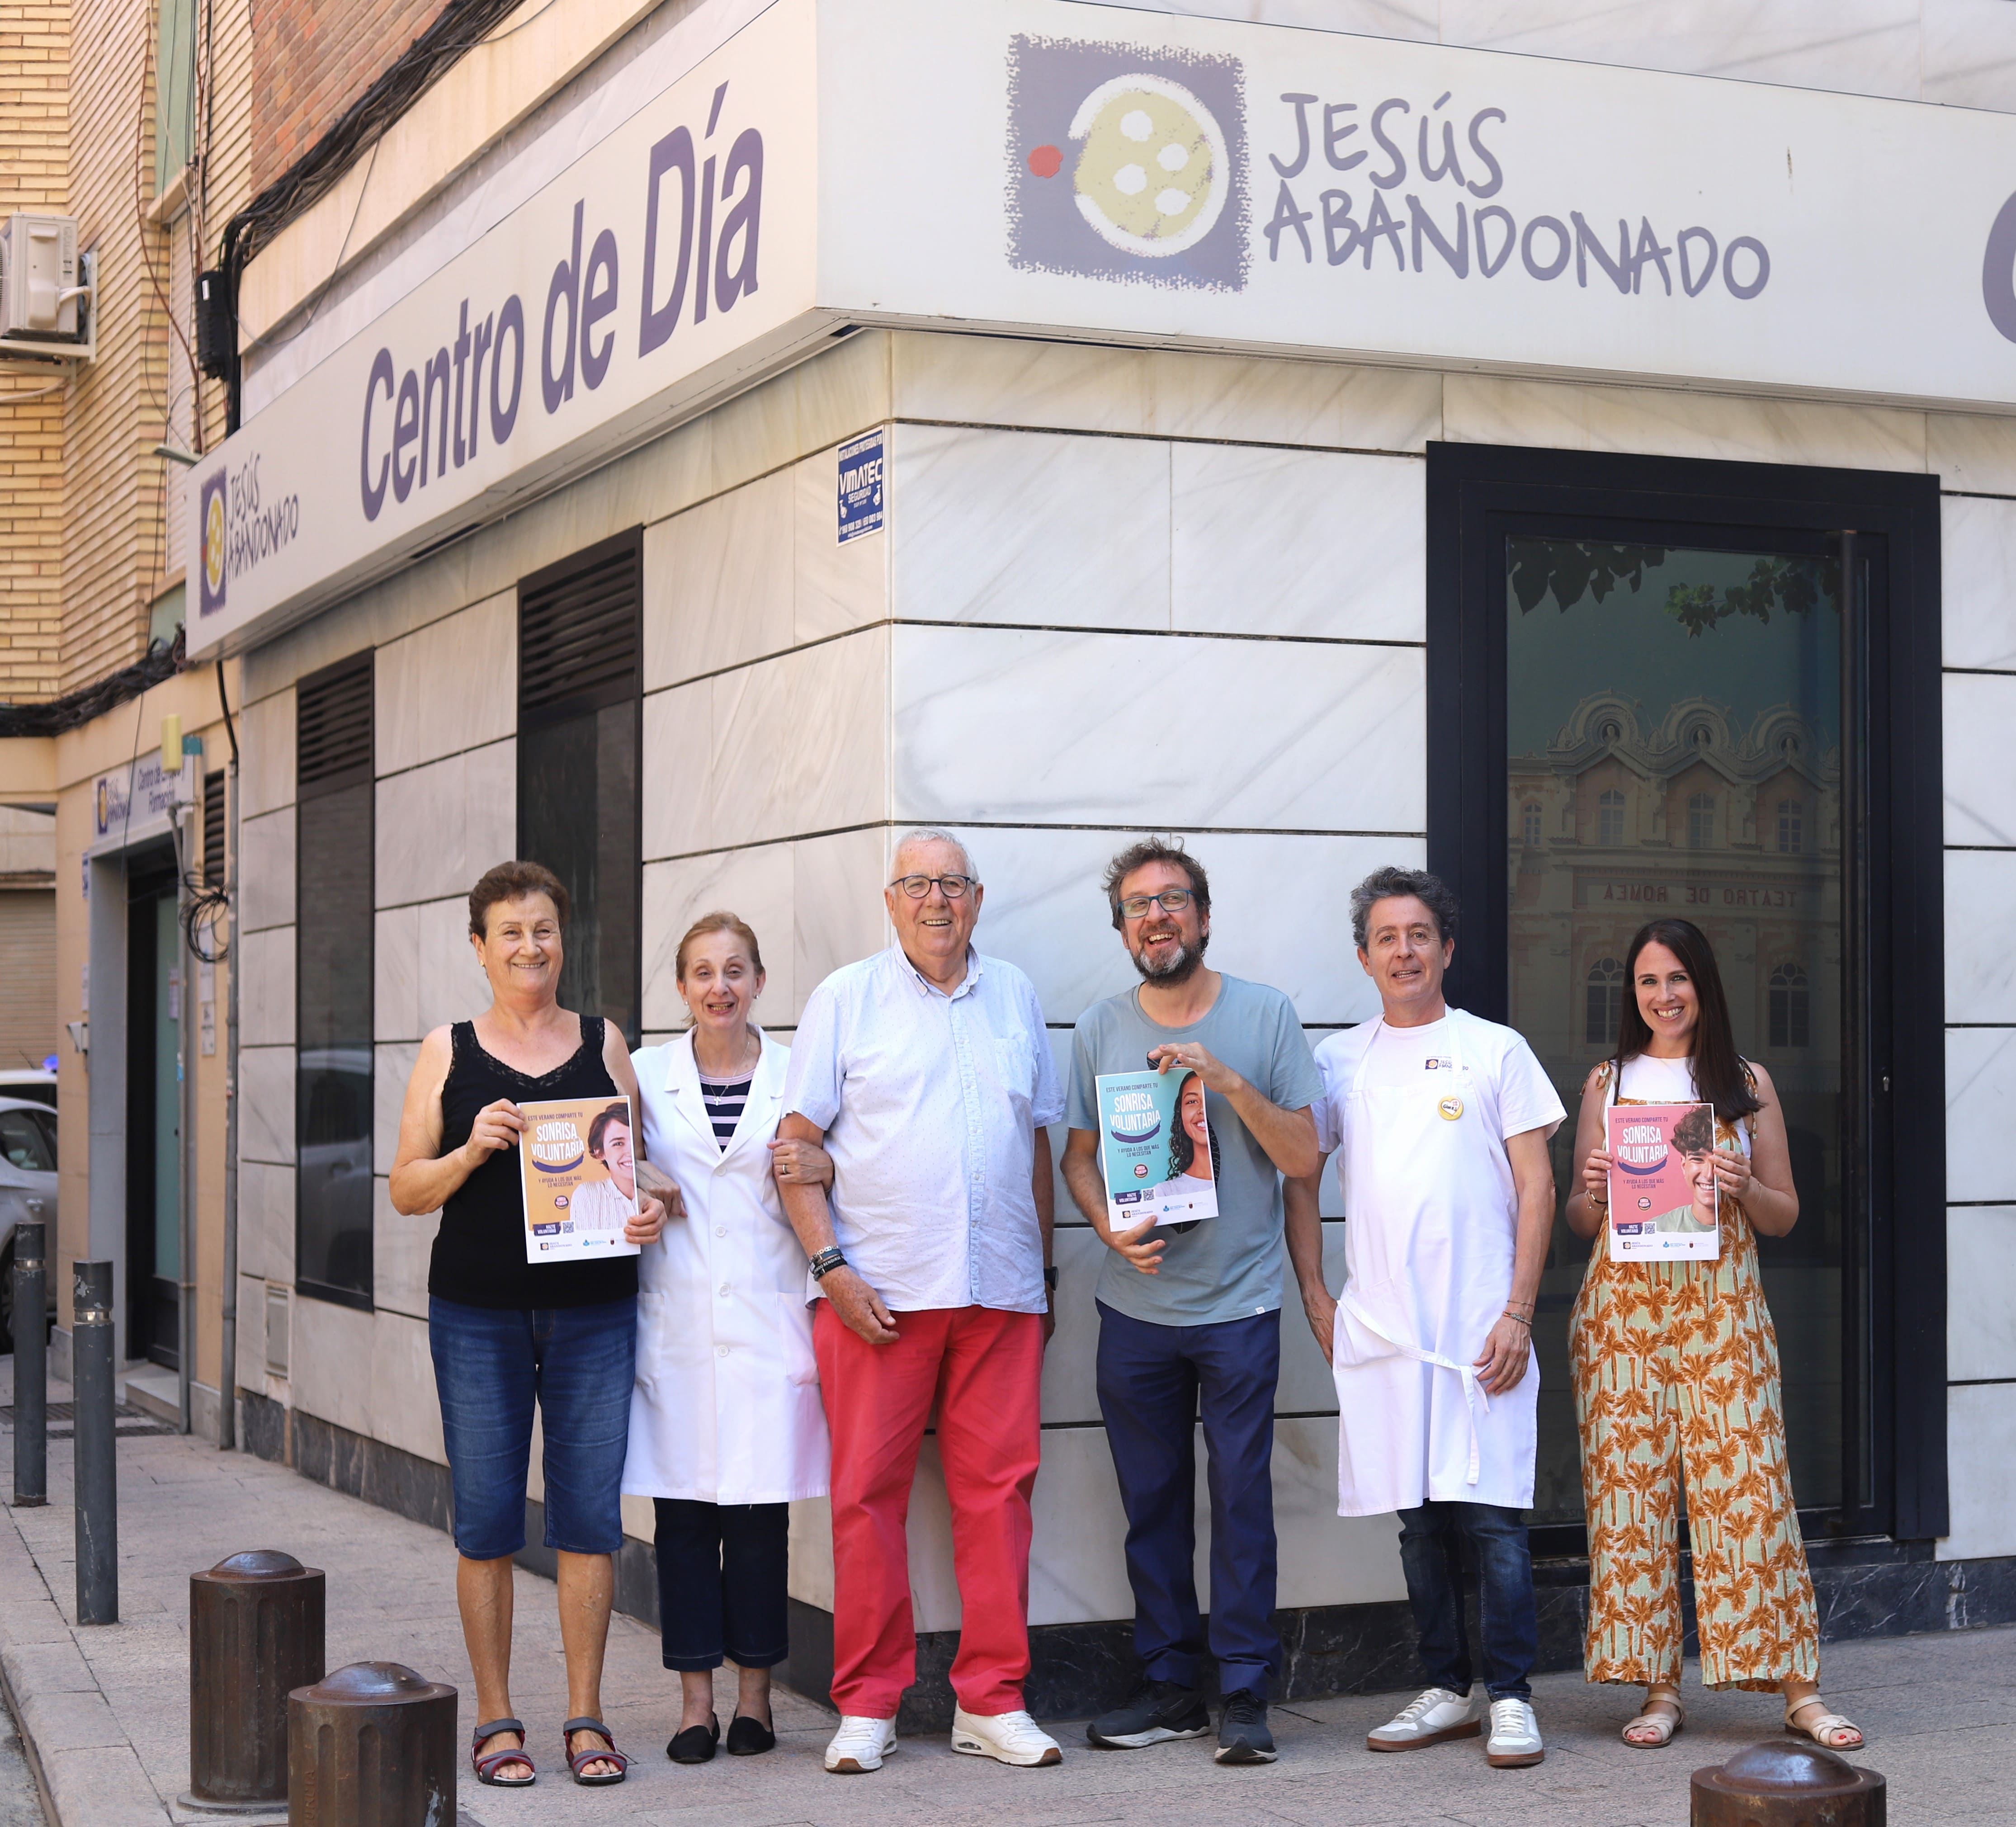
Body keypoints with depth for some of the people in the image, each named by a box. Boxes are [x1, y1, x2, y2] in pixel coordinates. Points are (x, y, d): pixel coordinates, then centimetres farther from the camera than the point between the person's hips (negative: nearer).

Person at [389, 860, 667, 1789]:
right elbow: (406, 1191, 4)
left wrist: (652, 1211, -5)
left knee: (590, 1513, 1)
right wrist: (472, 1152, -13)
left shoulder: (603, 1042, 10)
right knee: (486, 1520, 2)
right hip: (478, 1317, -1)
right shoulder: (448, 1052, 6)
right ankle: (495, 1721, 12)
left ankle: (585, 1717, 11)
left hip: (594, 1311, 1)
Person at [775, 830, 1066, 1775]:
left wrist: (1046, 1268, 15)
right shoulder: (846, 998, 4)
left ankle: (992, 1700, 12)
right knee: (868, 1492, -1)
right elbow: (795, 1144, 1)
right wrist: (831, 1266, -9)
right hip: (879, 1292, -2)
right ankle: (868, 1705, 9)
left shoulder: (1015, 997, 15)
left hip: (1000, 1290, 3)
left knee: (997, 1489, 2)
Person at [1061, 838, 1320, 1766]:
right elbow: (1079, 1156, 11)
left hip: (1239, 1304, -2)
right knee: (1152, 1499, 8)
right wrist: (1109, 1227, -8)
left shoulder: (1265, 1015, 0)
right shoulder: (1099, 1029, 7)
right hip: (1135, 1306, 2)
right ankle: (1168, 1683, 18)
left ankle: (1245, 1695, 6)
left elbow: (1303, 1156, -2)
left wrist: (1230, 1082, -15)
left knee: (1241, 1498, -2)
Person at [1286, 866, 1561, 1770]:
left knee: (1491, 1513, -6)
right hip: (1379, 1327, 3)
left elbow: (1535, 1188, 1)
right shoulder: (1339, 1061, 11)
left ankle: (1511, 1697, 3)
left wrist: (1518, 1312, -6)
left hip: (1480, 1326, -3)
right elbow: (1299, 1181, 16)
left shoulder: (1495, 1051, 4)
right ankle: (1448, 1690, 18)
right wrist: (1316, 1298, 7)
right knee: (1419, 1517, 8)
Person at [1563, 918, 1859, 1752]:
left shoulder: (1747, 1084, 10)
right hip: (1624, 1301, 1)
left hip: (1722, 1303, -1)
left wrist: (1742, 1187, -10)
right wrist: (1591, 1191, -8)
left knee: (1746, 1482, -6)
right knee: (1632, 1485, -2)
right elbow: (1579, 1220, 13)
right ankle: (1659, 1689, 5)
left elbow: (1785, 1215, 10)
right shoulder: (1608, 1082, 12)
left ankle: (1798, 1688, -1)